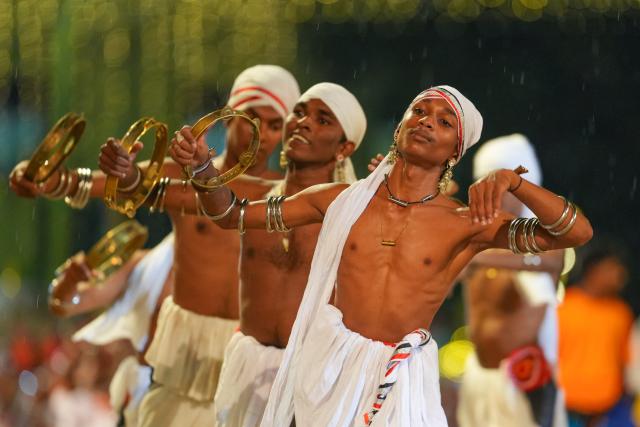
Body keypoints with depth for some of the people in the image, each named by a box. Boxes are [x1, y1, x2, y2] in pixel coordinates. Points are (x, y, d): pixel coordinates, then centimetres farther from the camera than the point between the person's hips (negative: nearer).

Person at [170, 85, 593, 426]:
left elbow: (578, 232, -10)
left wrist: (511, 181, -24)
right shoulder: (343, 201, 4)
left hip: (403, 378, -1)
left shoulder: (465, 223, -1)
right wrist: (202, 166, -9)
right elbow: (234, 214, 10)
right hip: (328, 367, 1)